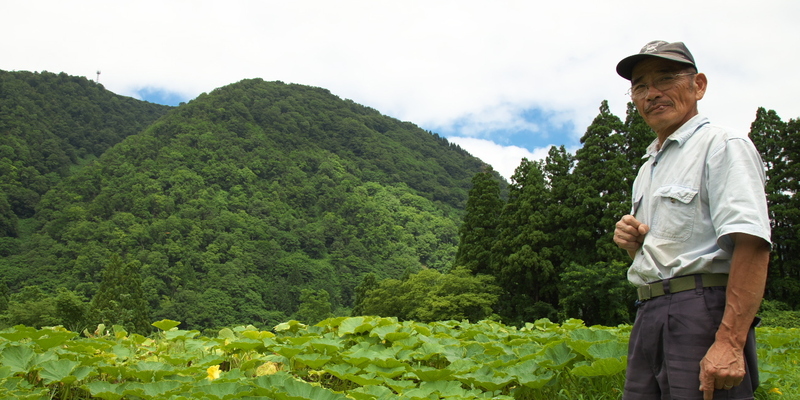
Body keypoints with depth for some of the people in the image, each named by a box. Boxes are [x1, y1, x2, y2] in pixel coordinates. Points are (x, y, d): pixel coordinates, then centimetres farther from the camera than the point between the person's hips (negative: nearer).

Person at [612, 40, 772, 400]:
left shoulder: (723, 145, -4)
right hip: (647, 317, 8)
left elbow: (752, 245, -17)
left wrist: (730, 342, -25)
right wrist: (631, 243, 6)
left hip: (702, 311, -8)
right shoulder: (648, 168, 22)